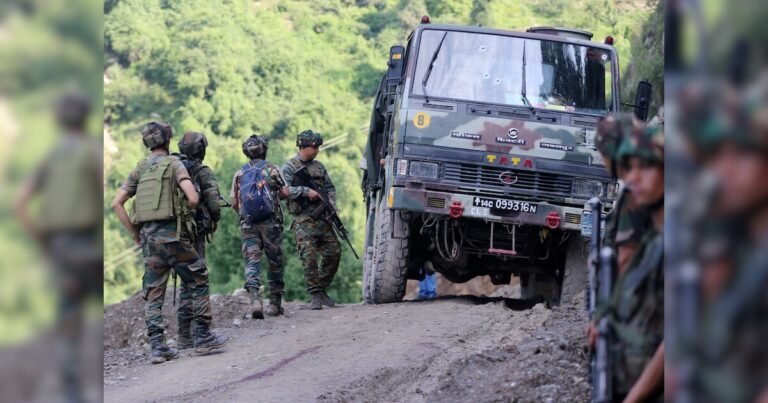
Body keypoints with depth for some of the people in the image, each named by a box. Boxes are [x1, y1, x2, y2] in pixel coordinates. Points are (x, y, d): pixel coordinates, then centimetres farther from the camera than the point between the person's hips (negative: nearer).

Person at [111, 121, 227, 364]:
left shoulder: (139, 170, 12)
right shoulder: (174, 165, -3)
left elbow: (117, 204, 7)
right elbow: (193, 198, -16)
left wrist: (134, 234, 12)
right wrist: (187, 212, 6)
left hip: (148, 236, 5)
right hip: (171, 234, -5)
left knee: (153, 293, 7)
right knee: (198, 282, 7)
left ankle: (157, 347, 2)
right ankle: (203, 338, 5)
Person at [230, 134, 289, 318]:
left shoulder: (239, 174, 9)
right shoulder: (271, 169, 0)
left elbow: (234, 202, 9)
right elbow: (285, 193, -3)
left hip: (248, 224, 2)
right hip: (271, 222, -2)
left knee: (252, 262, -2)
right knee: (275, 262, 9)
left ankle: (255, 299, -23)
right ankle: (275, 304, 13)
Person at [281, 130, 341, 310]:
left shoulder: (319, 166, 17)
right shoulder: (289, 167, -1)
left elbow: (330, 188, 19)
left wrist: (331, 206, 2)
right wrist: (306, 191, -19)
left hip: (322, 217, 6)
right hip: (303, 219, -6)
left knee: (334, 252, 1)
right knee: (309, 257, -12)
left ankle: (322, 289, 15)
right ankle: (315, 295, -9)